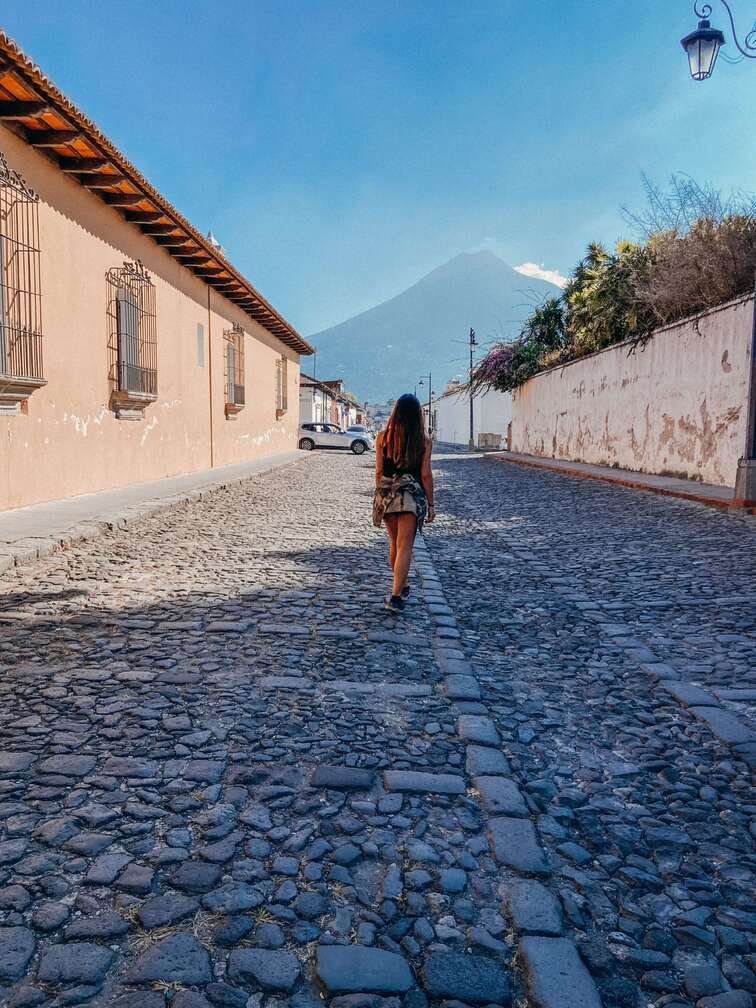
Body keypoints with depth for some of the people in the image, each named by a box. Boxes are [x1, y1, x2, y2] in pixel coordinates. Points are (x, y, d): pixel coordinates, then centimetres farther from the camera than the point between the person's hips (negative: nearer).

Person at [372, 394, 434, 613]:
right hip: (412, 496, -3)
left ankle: (402, 586, 33)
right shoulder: (423, 439, -4)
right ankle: (396, 595, -12)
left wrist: (380, 497, 13)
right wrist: (430, 504, 4)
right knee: (405, 546, -3)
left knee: (395, 543, 19)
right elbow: (425, 474, -4)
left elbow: (379, 472, 3)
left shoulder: (383, 437, 0)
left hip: (387, 494, 3)